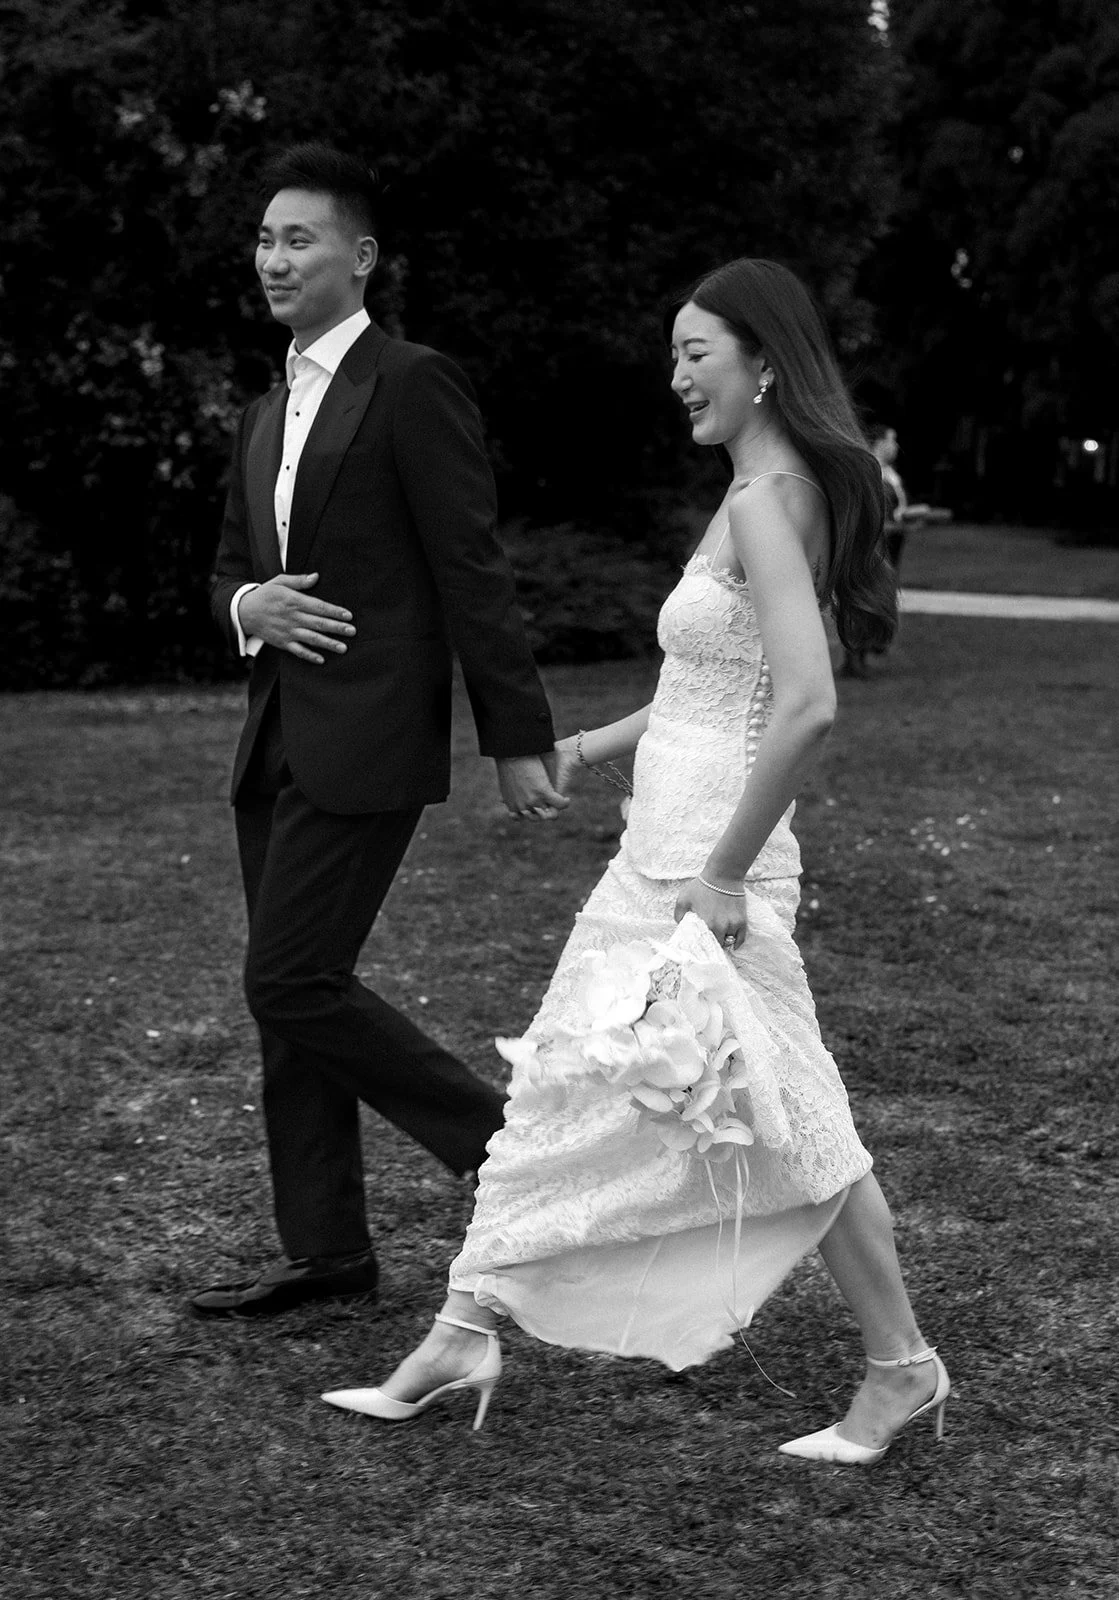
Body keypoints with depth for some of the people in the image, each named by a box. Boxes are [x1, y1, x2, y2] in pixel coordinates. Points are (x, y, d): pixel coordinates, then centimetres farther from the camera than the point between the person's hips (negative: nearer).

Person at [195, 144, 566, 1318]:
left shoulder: (414, 385, -9)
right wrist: (247, 604, -3)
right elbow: (229, 565, 22)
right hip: (278, 737, 9)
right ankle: (324, 1249, 18)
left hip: (365, 738, -9)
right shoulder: (267, 415, 17)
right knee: (287, 997, 9)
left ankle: (506, 1138, 5)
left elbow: (471, 570, -13)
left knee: (291, 983, -11)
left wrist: (517, 739, -15)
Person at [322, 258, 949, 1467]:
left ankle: (901, 1367, 16)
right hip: (659, 855, 10)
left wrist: (725, 873, -23)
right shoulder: (772, 492, 12)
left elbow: (807, 705, -28)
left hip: (709, 867, -10)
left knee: (785, 1121, 0)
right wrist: (592, 748, 21)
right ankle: (465, 1338, 22)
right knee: (561, 1088, 13)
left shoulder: (763, 504, -17)